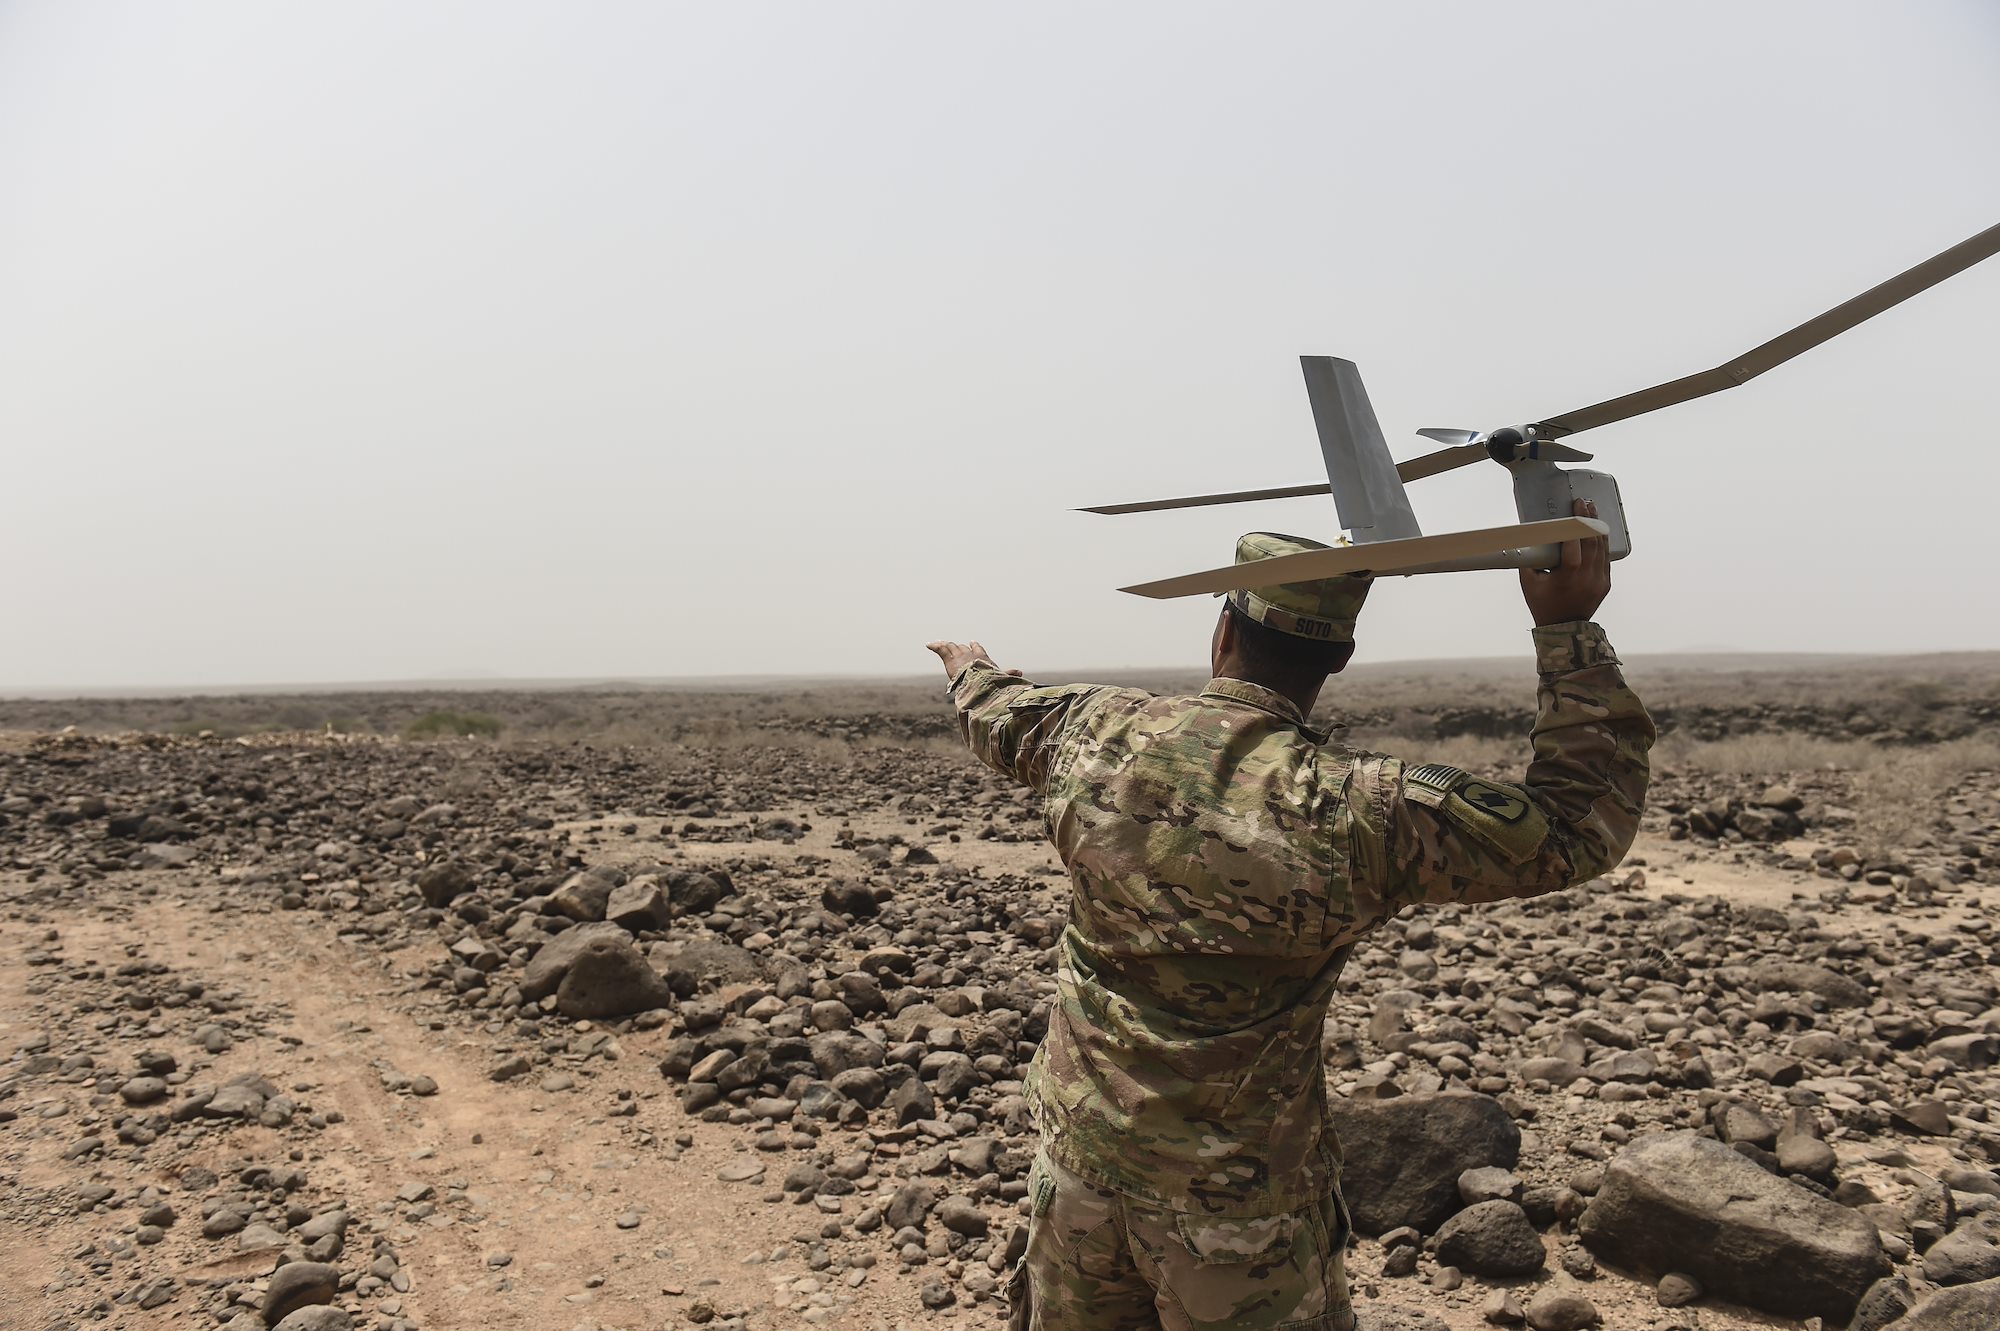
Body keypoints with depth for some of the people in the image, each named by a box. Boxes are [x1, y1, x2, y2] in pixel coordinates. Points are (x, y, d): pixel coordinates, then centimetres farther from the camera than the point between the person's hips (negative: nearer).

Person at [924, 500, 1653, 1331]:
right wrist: (1568, 629, -11)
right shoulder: (1360, 813, -23)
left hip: (1078, 1165, 4)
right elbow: (1582, 822, -15)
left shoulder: (1095, 732, -8)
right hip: (1235, 1202, -4)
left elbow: (999, 716, 16)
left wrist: (970, 667, 40)